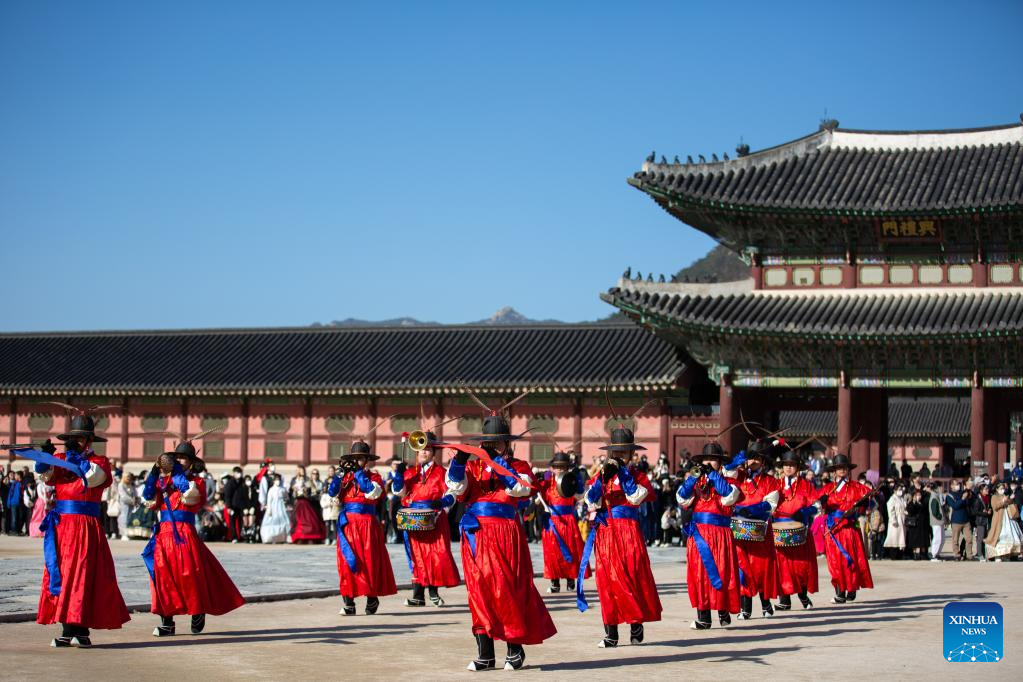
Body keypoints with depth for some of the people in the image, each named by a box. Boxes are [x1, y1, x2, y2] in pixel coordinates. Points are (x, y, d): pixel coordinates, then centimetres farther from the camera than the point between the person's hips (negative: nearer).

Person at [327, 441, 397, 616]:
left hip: (367, 524, -2)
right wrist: (340, 473, -12)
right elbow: (332, 492, -2)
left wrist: (358, 472, -13)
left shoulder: (374, 477, 5)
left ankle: (372, 599, 17)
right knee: (347, 562, -3)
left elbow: (371, 491, -16)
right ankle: (348, 603, -2)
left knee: (369, 561, 1)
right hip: (347, 524, 2)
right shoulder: (345, 476, 12)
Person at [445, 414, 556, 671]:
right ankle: (485, 655, 4)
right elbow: (456, 487, -1)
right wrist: (459, 460, -16)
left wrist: (498, 461, -14)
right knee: (480, 591, 1)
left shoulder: (518, 467, 8)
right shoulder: (472, 466, 14)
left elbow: (518, 487, -12)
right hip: (476, 535, 3)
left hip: (505, 533, -3)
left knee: (507, 588, -5)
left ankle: (515, 649, 8)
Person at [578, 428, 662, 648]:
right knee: (607, 579, -1)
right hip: (604, 531, 2)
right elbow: (591, 499, 0)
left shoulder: (636, 474, 7)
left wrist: (624, 473, -12)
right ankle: (610, 632, 0)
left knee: (632, 576, -4)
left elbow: (637, 496, -10)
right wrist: (603, 477, -12)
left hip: (628, 531, -2)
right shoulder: (601, 474, 13)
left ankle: (636, 624, 9)